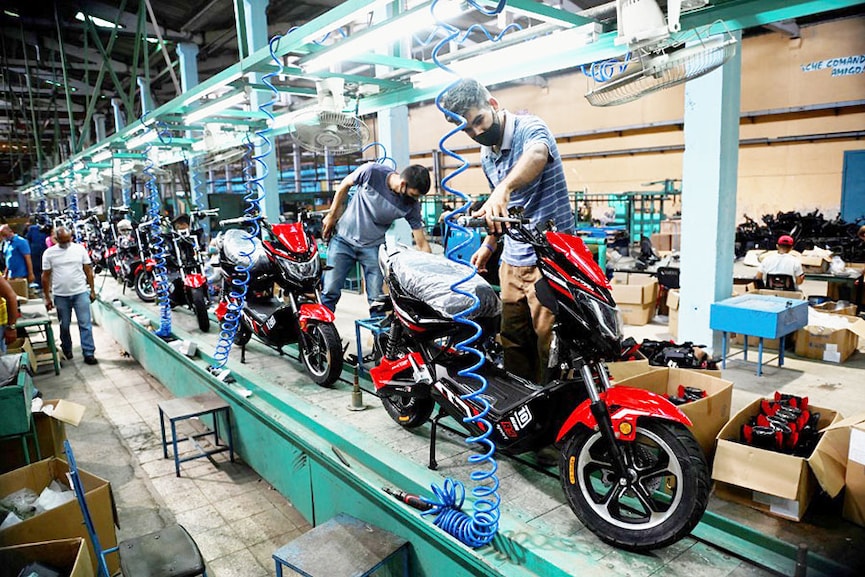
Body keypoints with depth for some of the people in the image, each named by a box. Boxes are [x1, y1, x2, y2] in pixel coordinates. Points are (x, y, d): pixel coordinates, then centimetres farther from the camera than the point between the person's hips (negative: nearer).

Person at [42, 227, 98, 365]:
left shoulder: (80, 249, 0)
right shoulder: (49, 253, -1)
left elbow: (88, 271, 5)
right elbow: (45, 276, 3)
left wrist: (92, 290, 4)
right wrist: (47, 297, 2)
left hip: (81, 293, -1)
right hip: (60, 295, 1)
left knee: (85, 324, -3)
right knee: (64, 326, 13)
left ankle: (88, 353, 0)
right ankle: (67, 350, 31)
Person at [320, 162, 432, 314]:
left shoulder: (411, 205, -16)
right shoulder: (372, 171, -21)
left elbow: (421, 243, -11)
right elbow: (344, 186, -2)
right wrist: (331, 216, 4)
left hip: (374, 246, 1)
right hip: (344, 238, -1)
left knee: (377, 298, -4)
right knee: (330, 291, -3)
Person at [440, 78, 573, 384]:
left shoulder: (530, 127, -12)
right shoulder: (486, 156, 12)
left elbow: (536, 155, -38)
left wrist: (503, 189, -56)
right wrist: (488, 244, 28)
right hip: (512, 262, 8)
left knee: (549, 345, -4)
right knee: (513, 342, 14)